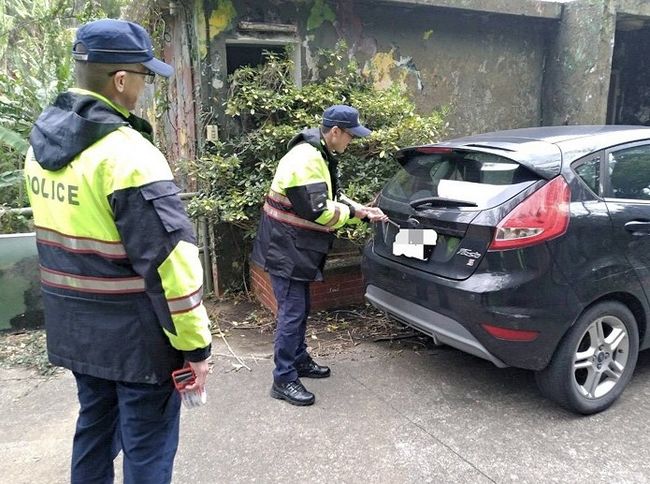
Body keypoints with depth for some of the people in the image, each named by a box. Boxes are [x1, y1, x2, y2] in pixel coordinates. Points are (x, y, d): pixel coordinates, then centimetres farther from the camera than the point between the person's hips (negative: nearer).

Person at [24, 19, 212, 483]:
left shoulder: (42, 143, 5)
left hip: (74, 327, 8)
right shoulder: (127, 154, -23)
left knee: (96, 424, 26)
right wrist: (195, 342, -16)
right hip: (134, 336, -8)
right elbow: (168, 258, -24)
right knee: (147, 446, 9)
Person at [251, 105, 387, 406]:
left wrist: (362, 210, 5)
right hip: (286, 249, -10)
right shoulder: (306, 160, -23)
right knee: (292, 312, -5)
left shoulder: (319, 155, 11)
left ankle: (299, 360, 35)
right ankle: (284, 380, 7)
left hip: (296, 248, 10)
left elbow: (330, 197, 18)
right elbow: (317, 212, -26)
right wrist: (352, 212, -10)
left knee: (299, 308, 19)